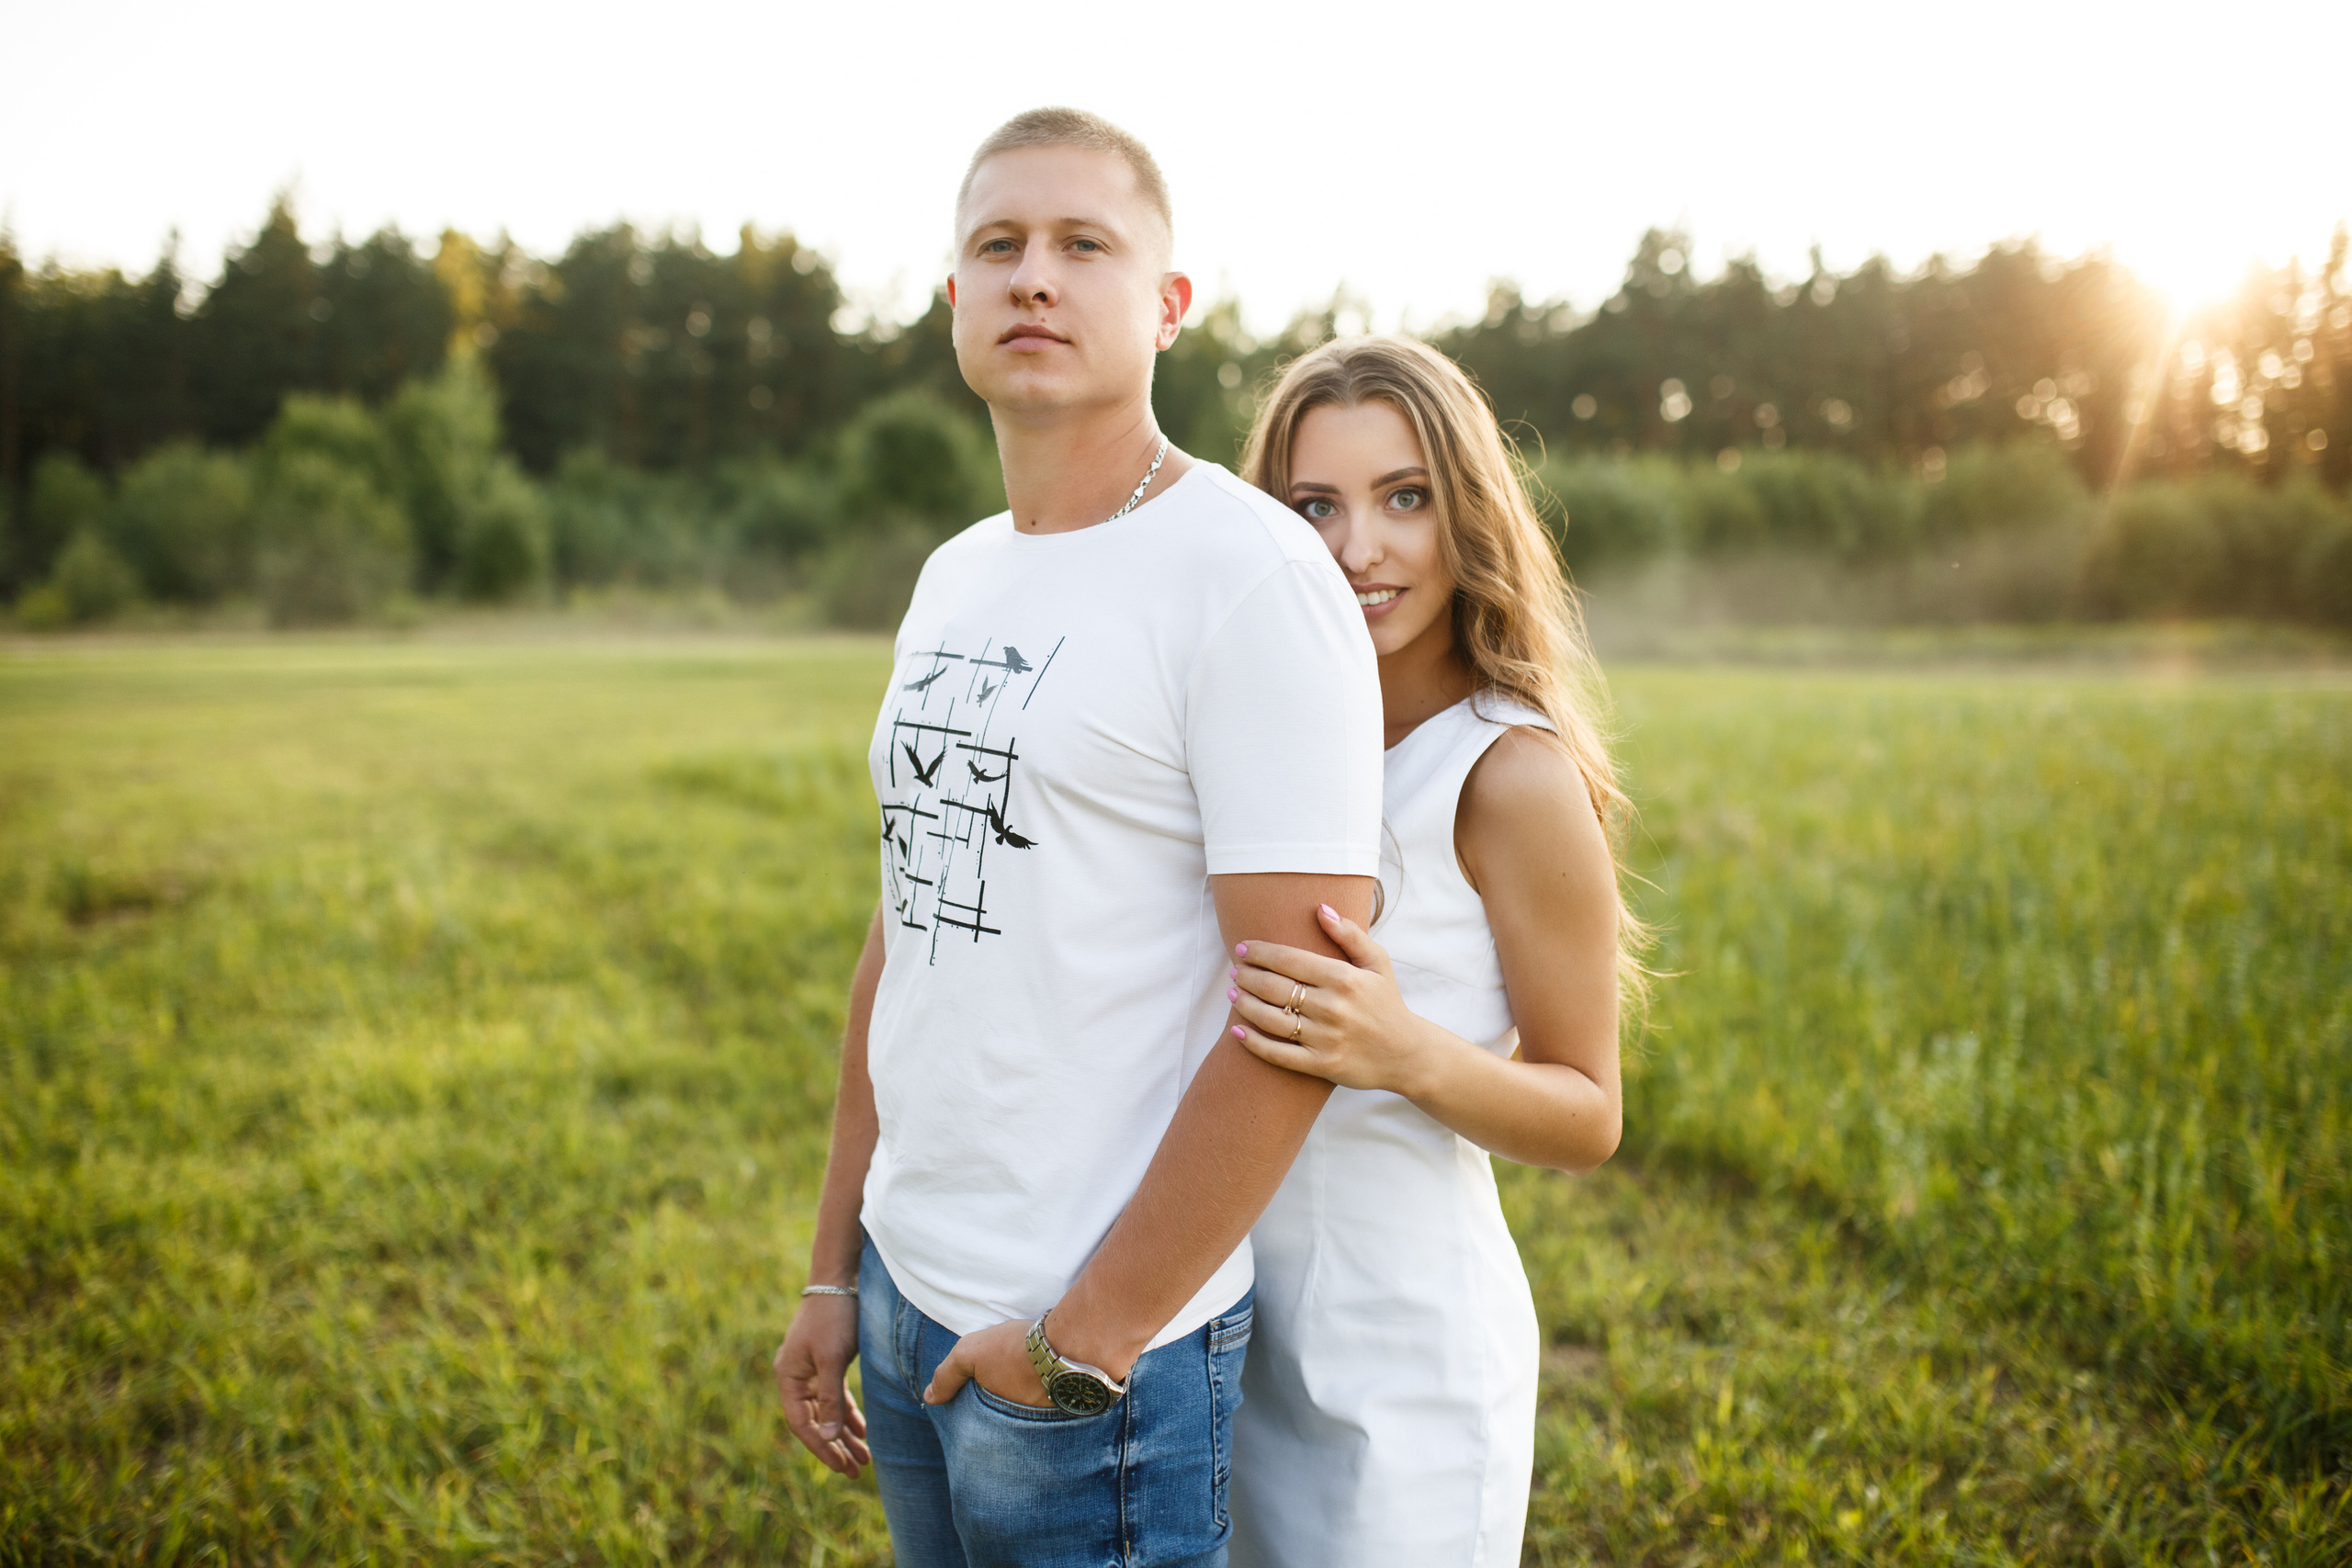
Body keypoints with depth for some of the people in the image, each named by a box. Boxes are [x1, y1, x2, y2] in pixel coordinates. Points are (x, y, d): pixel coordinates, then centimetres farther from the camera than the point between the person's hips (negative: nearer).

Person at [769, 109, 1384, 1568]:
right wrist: (836, 1269, 15)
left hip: (1103, 1348, -7)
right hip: (910, 1289, 7)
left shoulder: (1252, 576, -15)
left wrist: (1083, 1340, -14)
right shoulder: (954, 579, 10)